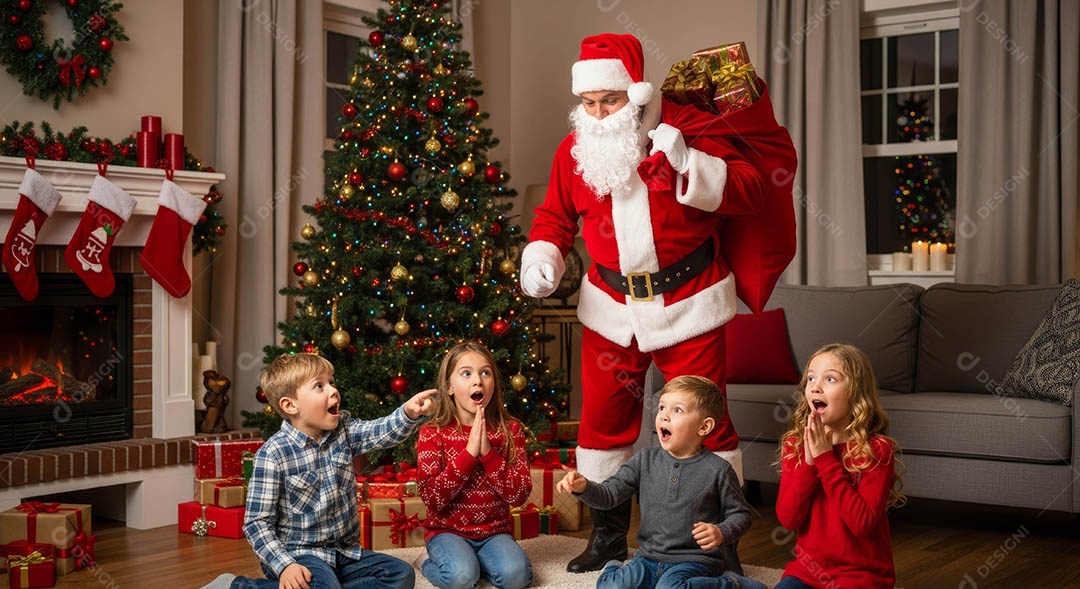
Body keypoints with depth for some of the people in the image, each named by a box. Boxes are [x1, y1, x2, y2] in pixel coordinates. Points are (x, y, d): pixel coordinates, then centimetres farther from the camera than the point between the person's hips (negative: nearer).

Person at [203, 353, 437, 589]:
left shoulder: (343, 430, 1)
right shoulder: (274, 454, -16)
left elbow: (384, 432, -15)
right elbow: (257, 522, -15)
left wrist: (409, 412, -37)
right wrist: (284, 566, -26)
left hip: (345, 551, 6)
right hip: (299, 555, -6)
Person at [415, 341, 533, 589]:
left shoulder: (510, 430, 1)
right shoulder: (433, 433, -5)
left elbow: (519, 495, -7)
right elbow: (432, 499, -15)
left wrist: (488, 452, -19)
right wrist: (469, 452, -21)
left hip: (495, 530, 2)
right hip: (447, 530, -2)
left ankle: (472, 560, 4)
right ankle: (429, 562, 2)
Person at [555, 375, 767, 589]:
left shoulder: (718, 470, -6)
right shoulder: (645, 460, 4)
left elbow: (740, 514, 1)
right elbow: (609, 494, 1)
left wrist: (721, 533, -18)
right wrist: (584, 487, -19)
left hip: (693, 561, -2)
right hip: (648, 558, 2)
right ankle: (615, 571, 12)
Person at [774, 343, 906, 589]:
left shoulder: (877, 449, -10)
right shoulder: (795, 444, 2)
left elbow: (862, 522, -21)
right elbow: (787, 518, -6)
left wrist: (826, 459, -20)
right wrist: (809, 462, -18)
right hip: (807, 568, 3)